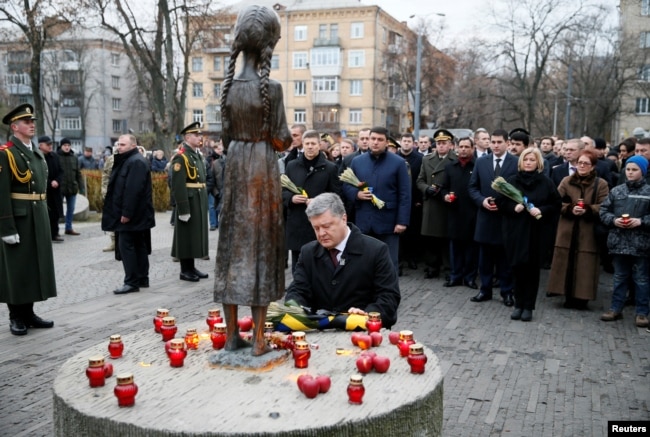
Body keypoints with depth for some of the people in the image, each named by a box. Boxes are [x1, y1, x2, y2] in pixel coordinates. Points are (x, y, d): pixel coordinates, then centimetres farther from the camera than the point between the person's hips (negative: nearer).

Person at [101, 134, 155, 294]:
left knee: (126, 245, -8)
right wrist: (124, 212, 17)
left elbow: (133, 190, -24)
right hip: (137, 214, 10)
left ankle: (132, 282, -4)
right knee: (138, 245, 13)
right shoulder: (127, 160, 17)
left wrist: (126, 213, -24)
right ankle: (142, 279, 20)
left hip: (132, 214, -10)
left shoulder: (136, 162, -17)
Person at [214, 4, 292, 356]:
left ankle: (231, 333, 17)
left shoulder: (228, 86, 4)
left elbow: (227, 136, 9)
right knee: (262, 246, 2)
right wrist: (292, 138, 10)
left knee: (233, 245, 10)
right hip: (263, 170, -4)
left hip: (234, 168, 5)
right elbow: (280, 141, -10)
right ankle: (258, 337, 7)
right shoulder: (271, 88, -12)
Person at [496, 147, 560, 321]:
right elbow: (500, 202, 6)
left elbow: (556, 204, 4)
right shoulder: (512, 180, 4)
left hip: (535, 232, -1)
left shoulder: (546, 182, 2)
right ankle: (519, 304, 13)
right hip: (515, 230, 1)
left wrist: (541, 210, -13)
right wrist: (513, 207, -12)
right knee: (518, 267, 2)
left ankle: (528, 306, 11)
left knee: (531, 268, 3)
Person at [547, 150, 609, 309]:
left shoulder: (601, 184, 1)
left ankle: (581, 298, 9)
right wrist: (570, 209, -16)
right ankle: (569, 297, 15)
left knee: (585, 265, -1)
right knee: (566, 263, 4)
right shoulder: (566, 181, 7)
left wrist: (588, 209, -22)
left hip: (588, 233, -2)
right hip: (567, 231, 2)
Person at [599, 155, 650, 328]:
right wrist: (613, 220, -10)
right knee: (620, 277, 14)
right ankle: (616, 309, 23)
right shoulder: (616, 191, 5)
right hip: (620, 241, 3)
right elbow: (603, 211, 6)